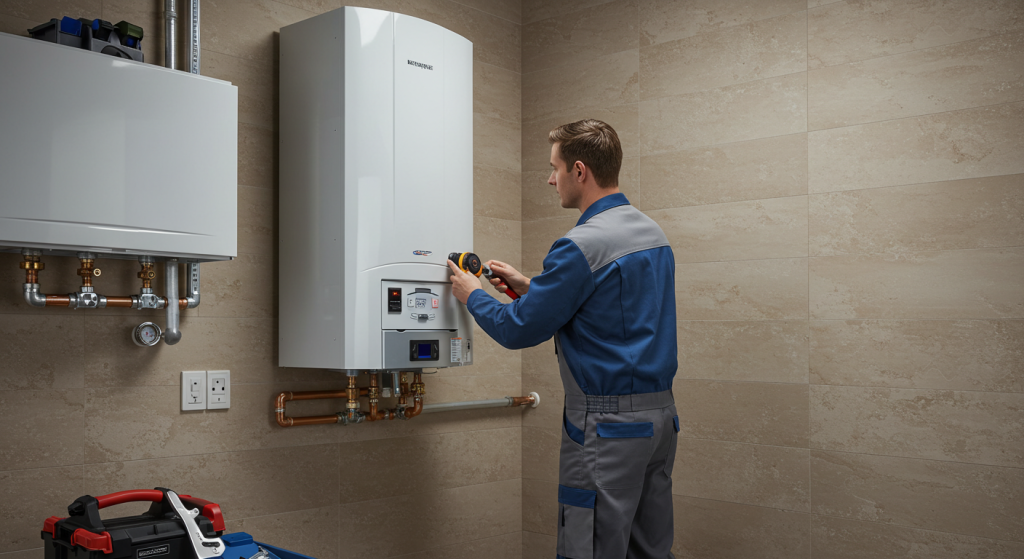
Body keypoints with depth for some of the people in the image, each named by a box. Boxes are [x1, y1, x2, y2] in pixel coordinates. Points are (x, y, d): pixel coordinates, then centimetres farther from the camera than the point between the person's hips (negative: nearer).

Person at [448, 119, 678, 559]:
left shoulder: (581, 245, -18)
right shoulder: (652, 232, 11)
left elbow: (518, 330, -13)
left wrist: (473, 296, 6)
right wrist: (530, 287, 21)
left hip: (608, 423, -9)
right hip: (660, 414, 9)